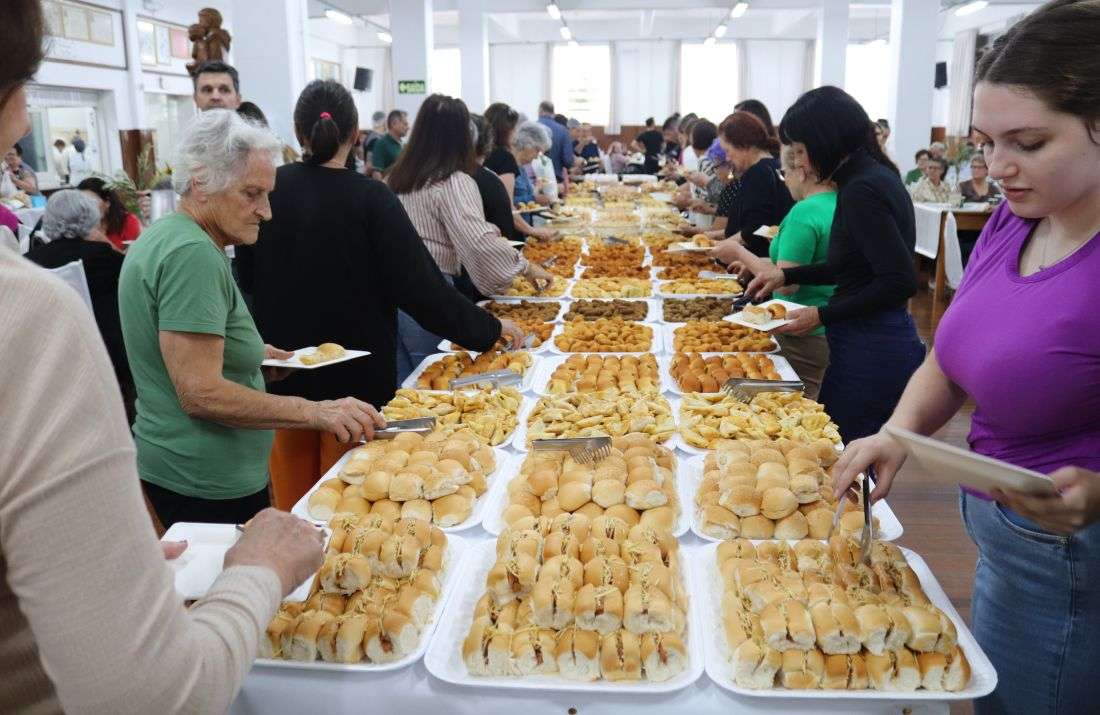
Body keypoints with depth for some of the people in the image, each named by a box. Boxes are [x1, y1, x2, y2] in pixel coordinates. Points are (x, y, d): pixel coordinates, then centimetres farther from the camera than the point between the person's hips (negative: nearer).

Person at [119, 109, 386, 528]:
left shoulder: (158, 237, 10)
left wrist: (248, 355, 12)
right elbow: (201, 394, -26)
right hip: (209, 485, -10)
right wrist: (316, 412, -25)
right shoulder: (194, 254, -22)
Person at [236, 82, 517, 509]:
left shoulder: (268, 189, -6)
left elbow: (246, 275, 6)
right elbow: (419, 286, -19)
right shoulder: (370, 199, -16)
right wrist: (488, 329, -9)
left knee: (292, 497, 18)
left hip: (281, 368, 3)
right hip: (355, 373, -3)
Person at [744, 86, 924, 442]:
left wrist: (823, 315, -16)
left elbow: (899, 282, -23)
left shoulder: (862, 190, -19)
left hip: (869, 353, -10)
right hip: (890, 343, 10)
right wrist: (786, 274, 17)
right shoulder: (877, 176, 11)